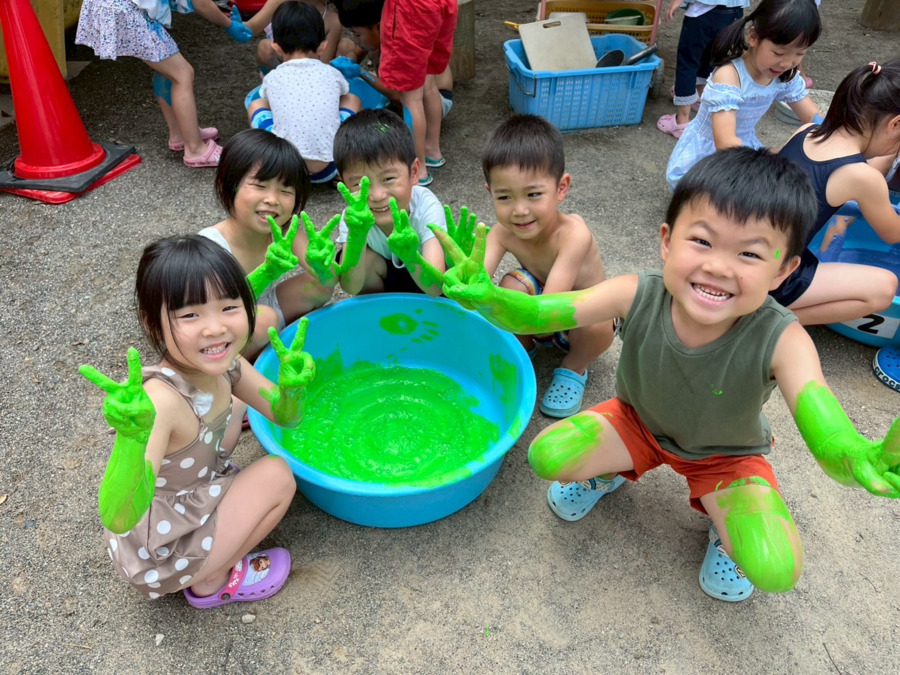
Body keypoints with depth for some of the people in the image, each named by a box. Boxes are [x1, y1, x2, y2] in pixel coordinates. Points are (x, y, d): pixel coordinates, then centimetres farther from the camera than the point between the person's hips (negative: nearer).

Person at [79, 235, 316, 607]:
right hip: (156, 559, -7)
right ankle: (212, 582, 10)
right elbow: (118, 520, -44)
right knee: (278, 476, -10)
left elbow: (284, 416, -4)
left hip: (188, 500, 7)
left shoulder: (223, 365, -16)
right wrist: (132, 439, -61)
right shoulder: (160, 400, -38)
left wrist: (291, 389, -26)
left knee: (234, 408, 13)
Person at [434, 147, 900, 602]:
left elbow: (833, 447, -44)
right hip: (638, 422, 2)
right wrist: (485, 297, -59)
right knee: (547, 456, -19)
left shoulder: (781, 341, -36)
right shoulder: (637, 295, -32)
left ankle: (724, 521, 15)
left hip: (728, 454, -1)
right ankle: (612, 468, 16)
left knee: (775, 571, -22)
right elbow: (534, 314, -37)